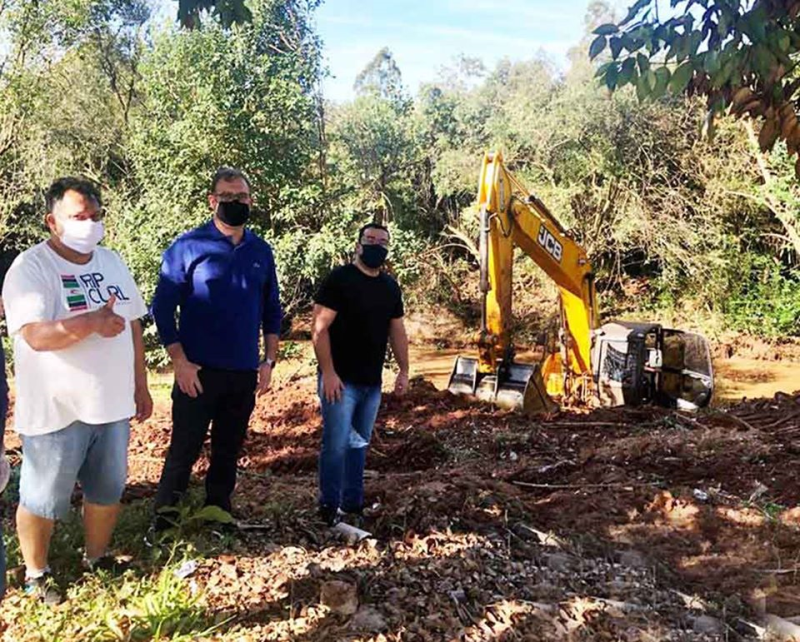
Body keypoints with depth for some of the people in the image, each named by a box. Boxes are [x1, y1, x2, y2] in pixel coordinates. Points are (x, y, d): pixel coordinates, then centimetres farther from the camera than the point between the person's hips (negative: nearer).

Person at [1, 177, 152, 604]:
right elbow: (35, 335, -25)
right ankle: (35, 574, 33)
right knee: (42, 500, 11)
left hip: (112, 404, 6)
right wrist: (92, 321, -38)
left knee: (108, 490, 19)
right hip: (56, 411, -6)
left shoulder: (111, 262, 7)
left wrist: (140, 386, 12)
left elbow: (132, 324, 12)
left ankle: (97, 558, 40)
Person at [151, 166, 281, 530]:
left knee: (228, 452, 14)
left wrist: (269, 362, 7)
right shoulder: (188, 247, -5)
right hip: (199, 372, -4)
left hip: (244, 374, 4)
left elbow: (272, 311, 13)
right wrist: (180, 362, -12)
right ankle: (164, 523, 16)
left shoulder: (261, 252, 8)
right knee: (183, 451, 1)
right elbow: (162, 308, -6)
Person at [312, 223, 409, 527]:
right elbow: (320, 329, -14)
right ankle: (329, 507, 10)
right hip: (341, 380, -7)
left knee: (359, 444, 15)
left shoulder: (390, 286, 12)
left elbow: (397, 330, 18)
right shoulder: (339, 279, -10)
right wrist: (328, 373, -20)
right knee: (337, 444, -4)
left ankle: (353, 503, 26)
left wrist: (404, 370, 12)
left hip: (372, 382, 7)